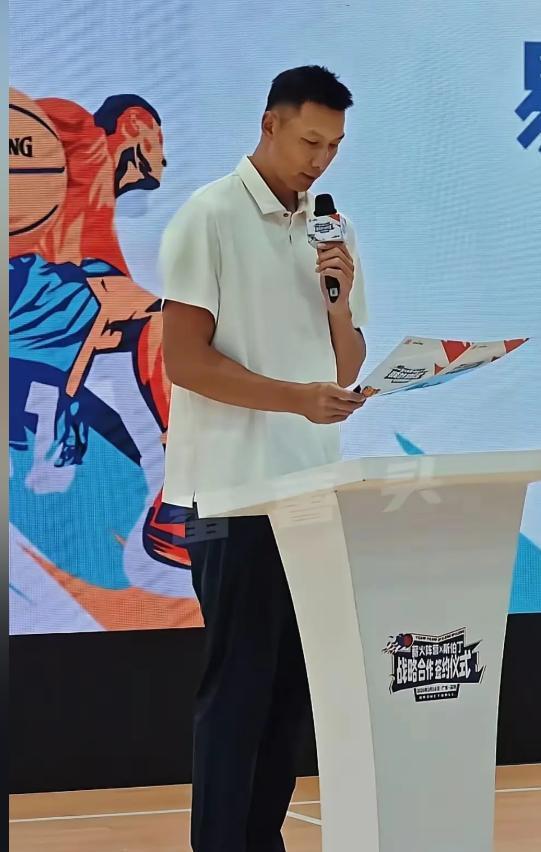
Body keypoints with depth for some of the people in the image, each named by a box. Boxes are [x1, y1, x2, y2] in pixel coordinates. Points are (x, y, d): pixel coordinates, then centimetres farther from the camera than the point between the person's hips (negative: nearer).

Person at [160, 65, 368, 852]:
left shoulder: (332, 231, 13)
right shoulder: (209, 219, -7)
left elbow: (347, 367, 14)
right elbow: (184, 360, -13)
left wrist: (341, 299, -6)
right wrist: (294, 397, -23)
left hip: (311, 484, 7)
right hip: (234, 487, -6)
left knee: (292, 677, 8)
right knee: (239, 680, -5)